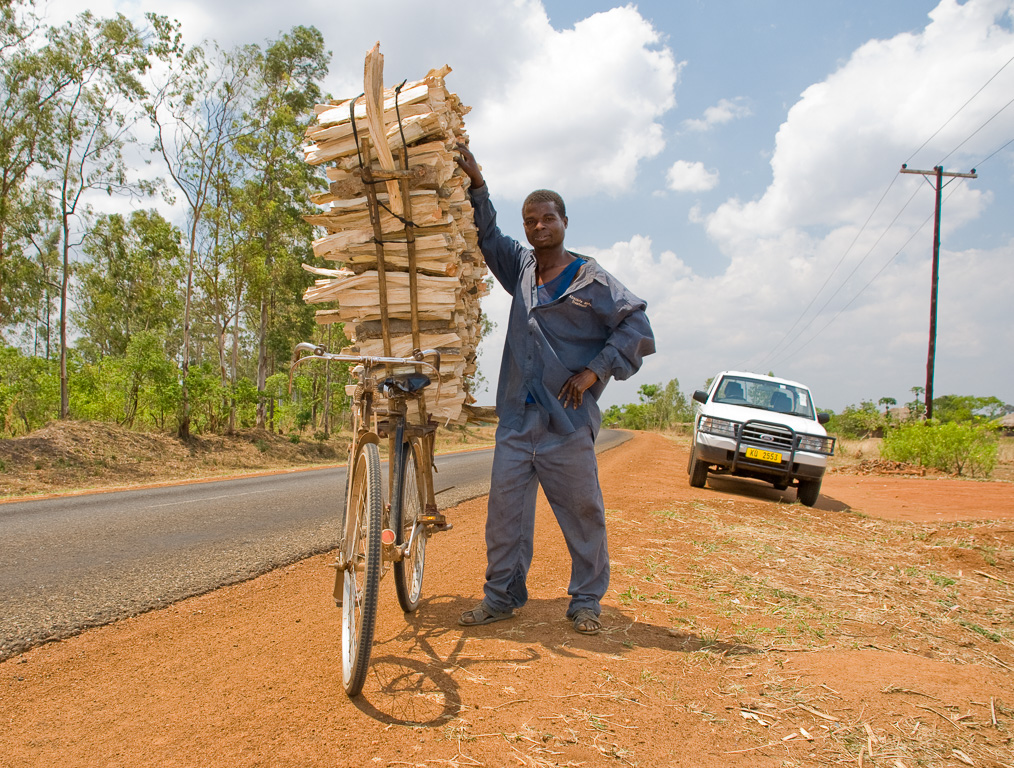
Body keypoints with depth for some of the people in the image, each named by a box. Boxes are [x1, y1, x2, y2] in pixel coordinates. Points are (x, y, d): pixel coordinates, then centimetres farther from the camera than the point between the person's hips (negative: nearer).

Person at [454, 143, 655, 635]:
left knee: (582, 512, 5)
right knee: (505, 508, 4)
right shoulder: (521, 267, 13)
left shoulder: (591, 280, -2)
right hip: (516, 418, 5)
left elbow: (636, 326, -4)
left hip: (567, 421, -4)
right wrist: (476, 184, 11)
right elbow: (487, 236, 24)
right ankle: (501, 595, 17)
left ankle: (586, 601, 20)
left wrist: (595, 371, -10)